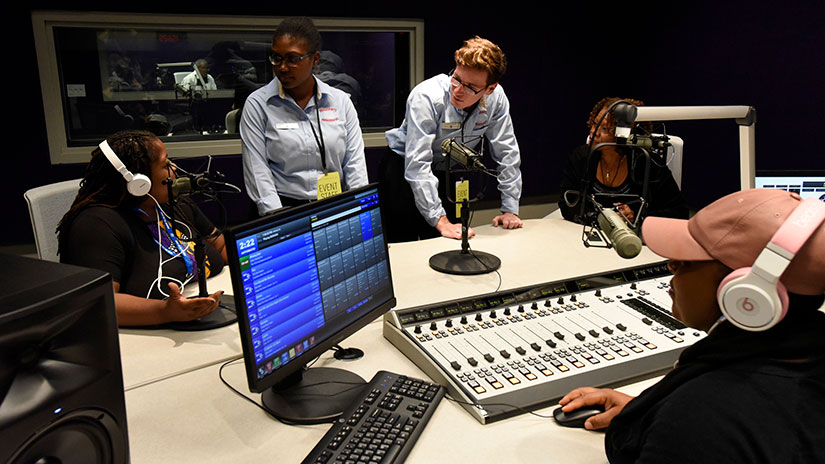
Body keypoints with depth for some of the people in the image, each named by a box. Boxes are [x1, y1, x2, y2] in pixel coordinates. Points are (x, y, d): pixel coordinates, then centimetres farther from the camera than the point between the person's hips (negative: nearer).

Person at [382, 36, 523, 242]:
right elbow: (417, 164, -33)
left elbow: (507, 153, -7)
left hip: (449, 172, 4)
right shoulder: (426, 97, -29)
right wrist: (440, 221, -36)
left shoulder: (495, 98, -15)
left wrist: (510, 209, -9)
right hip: (403, 168, -4)